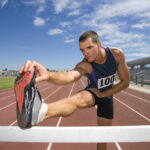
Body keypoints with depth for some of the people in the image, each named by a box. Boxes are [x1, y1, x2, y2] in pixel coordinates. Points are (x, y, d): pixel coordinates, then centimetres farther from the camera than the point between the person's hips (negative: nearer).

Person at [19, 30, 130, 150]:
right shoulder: (84, 65, -32)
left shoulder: (117, 54, -23)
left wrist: (103, 94, -20)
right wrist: (48, 75, -77)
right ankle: (41, 111, -68)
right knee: (80, 98, -41)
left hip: (107, 95, 4)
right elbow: (70, 76, -56)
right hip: (92, 92, -4)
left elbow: (125, 82, -14)